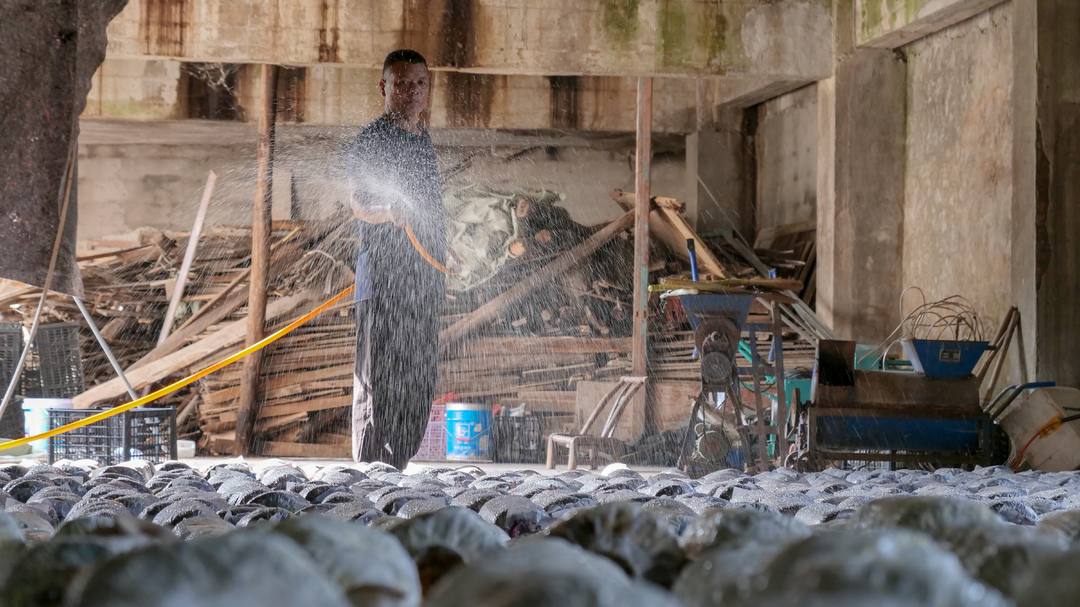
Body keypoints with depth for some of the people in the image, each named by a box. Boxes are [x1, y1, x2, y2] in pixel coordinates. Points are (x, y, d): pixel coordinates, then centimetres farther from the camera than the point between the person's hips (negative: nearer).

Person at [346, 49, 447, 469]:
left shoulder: (422, 139, 18)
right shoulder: (371, 140, -7)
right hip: (383, 278, -8)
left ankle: (396, 469, 15)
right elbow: (359, 206, -19)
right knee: (380, 380, -9)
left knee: (419, 382, 8)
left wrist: (439, 270, 28)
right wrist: (388, 211, -40)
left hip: (423, 278, 8)